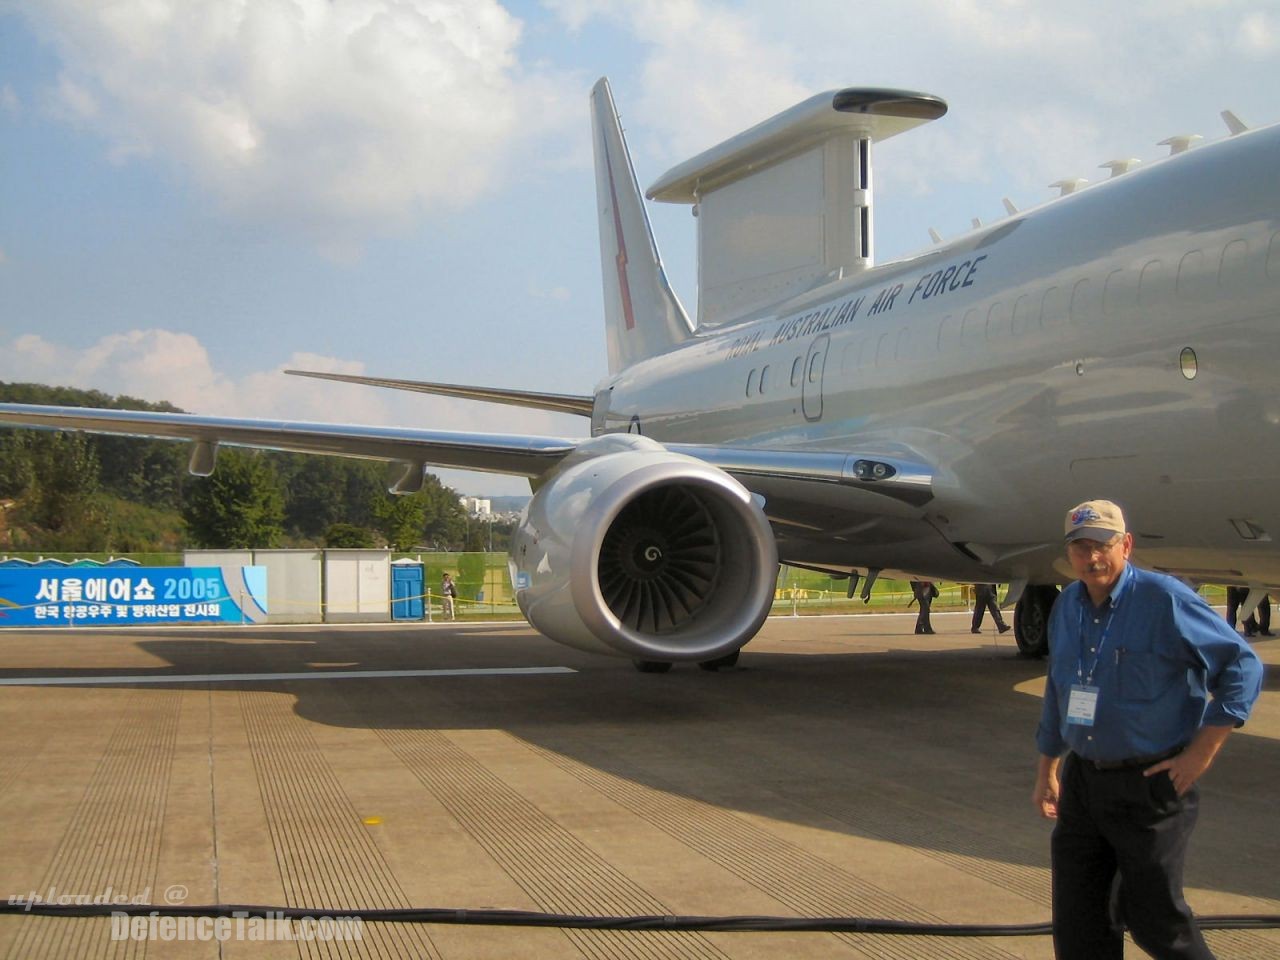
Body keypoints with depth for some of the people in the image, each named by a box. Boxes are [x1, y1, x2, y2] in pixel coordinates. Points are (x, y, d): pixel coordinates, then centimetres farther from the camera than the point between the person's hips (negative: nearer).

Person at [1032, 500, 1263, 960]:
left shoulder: (1163, 599, -14)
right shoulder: (1066, 607, 7)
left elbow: (1242, 665, -13)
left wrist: (1201, 753, -13)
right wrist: (1046, 771, 20)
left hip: (1150, 786, -6)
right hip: (1083, 780, 6)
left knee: (1151, 914, 3)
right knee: (1077, 921, 7)